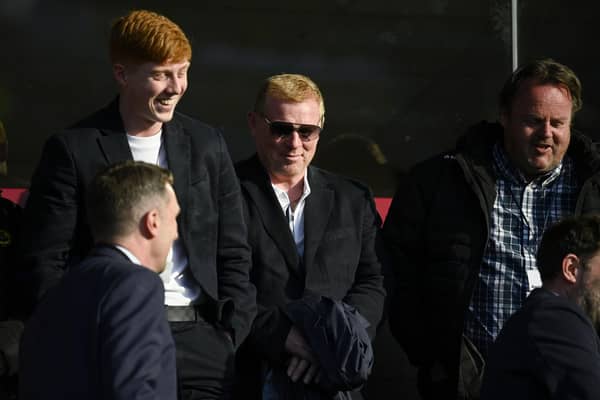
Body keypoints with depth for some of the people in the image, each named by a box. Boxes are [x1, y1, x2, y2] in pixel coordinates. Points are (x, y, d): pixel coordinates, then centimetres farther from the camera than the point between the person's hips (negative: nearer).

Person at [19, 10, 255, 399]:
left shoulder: (207, 143, 11)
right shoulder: (73, 149, 0)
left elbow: (234, 253, 14)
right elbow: (46, 263, -2)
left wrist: (228, 336, 4)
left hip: (198, 334, 3)